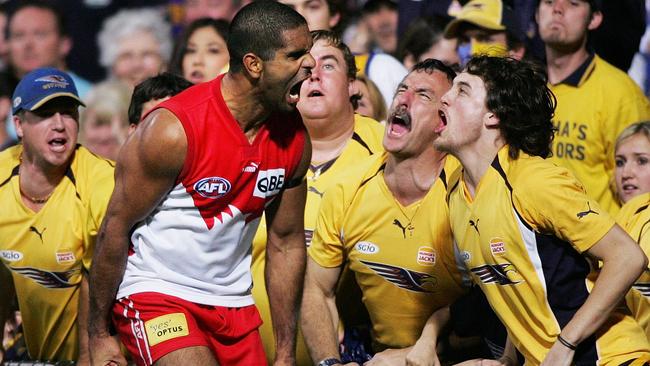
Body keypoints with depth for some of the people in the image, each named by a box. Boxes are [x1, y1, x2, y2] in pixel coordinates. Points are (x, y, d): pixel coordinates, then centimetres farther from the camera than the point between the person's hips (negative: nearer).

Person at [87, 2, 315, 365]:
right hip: (155, 294, -6)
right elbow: (116, 228, -12)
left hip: (234, 303, 6)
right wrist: (99, 335, -8)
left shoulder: (295, 139, -1)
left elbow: (286, 243, 9)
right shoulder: (173, 129, -19)